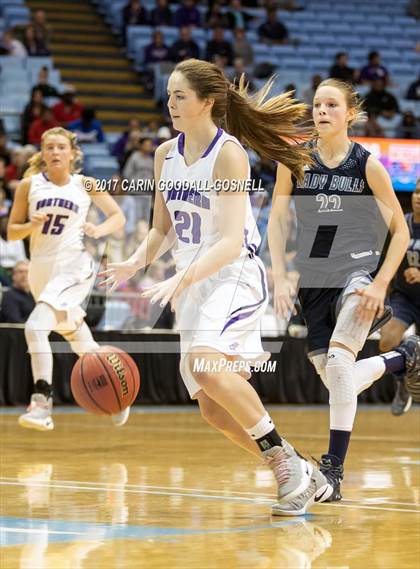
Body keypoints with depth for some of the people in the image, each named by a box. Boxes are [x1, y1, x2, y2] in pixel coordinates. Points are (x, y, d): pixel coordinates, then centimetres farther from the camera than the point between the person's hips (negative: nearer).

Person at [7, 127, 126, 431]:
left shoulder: (85, 184, -1)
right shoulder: (29, 185, 2)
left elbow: (118, 217, 6)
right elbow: (12, 231, 7)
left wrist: (99, 230, -15)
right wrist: (32, 225, -14)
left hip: (74, 268, -4)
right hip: (41, 269, 4)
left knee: (35, 327, -27)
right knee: (83, 347, 16)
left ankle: (42, 404, -28)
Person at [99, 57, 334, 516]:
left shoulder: (228, 154, -14)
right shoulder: (166, 155, 8)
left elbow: (231, 241, -21)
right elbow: (163, 230, 17)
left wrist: (181, 279, -33)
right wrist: (136, 262, -3)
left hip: (234, 276, -8)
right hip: (194, 285, 8)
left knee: (205, 365, -33)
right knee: (214, 409, 5)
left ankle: (284, 457, -19)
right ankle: (304, 479, 19)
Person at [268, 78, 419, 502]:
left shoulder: (367, 165, -8)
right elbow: (276, 219, 4)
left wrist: (380, 285, -13)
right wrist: (280, 277, -6)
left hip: (358, 274, -4)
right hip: (314, 280, 4)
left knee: (338, 359, -27)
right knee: (335, 380, 10)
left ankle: (333, 468, -22)